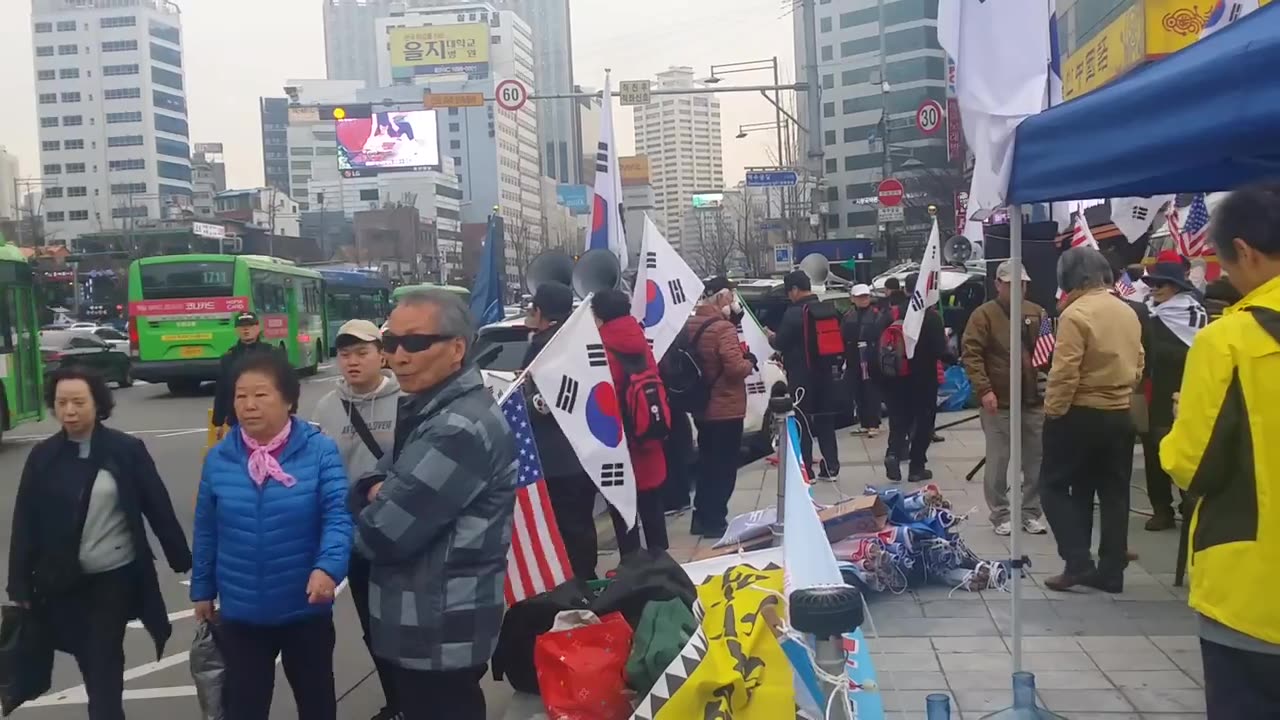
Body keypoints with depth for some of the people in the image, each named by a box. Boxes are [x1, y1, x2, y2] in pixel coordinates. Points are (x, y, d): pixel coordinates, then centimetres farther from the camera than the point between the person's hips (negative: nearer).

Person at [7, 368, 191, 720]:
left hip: (116, 577, -3)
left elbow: (158, 507, -4)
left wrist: (182, 561, -2)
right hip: (63, 583, 3)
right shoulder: (42, 456, -1)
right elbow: (24, 523, 1)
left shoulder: (127, 450, -8)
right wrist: (20, 587, 0)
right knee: (92, 666, 14)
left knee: (104, 666, -2)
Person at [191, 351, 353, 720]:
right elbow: (206, 532, 7)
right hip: (240, 614, 2)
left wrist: (328, 567, -36)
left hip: (306, 610, -2)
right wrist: (202, 590, 11)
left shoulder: (320, 451, -12)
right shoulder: (218, 459, -2)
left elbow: (338, 515, -20)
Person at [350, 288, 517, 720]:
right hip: (424, 624, 10)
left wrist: (374, 507, -2)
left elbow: (383, 534, -25)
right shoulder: (426, 409, 9)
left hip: (442, 634, -10)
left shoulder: (463, 429, -25)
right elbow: (384, 477, 14)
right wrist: (378, 492, -9)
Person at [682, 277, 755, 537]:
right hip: (726, 409, -8)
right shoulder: (723, 328, -20)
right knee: (724, 467, 3)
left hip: (702, 407, 8)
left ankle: (702, 518, 25)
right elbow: (736, 368, -26)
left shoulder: (690, 325, 6)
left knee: (707, 463, 19)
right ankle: (715, 521, 8)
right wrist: (749, 361, -5)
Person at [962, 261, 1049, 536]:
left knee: (1036, 462, 10)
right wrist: (984, 389, -21)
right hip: (999, 403, -4)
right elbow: (971, 354, -11)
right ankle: (1000, 515, 15)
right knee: (997, 463, 3)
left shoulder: (1037, 313, 9)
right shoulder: (984, 314, -5)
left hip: (1034, 400, 5)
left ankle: (1031, 513, 23)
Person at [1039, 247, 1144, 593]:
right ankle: (1111, 572, 16)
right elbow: (1138, 366, 12)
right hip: (1121, 415, 7)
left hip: (1080, 415, -7)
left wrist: (1052, 411, -11)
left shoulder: (1075, 314, -17)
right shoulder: (1128, 312, 7)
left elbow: (1064, 374, -21)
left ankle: (1078, 561, -3)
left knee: (1055, 486, 6)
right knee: (1114, 494, 11)